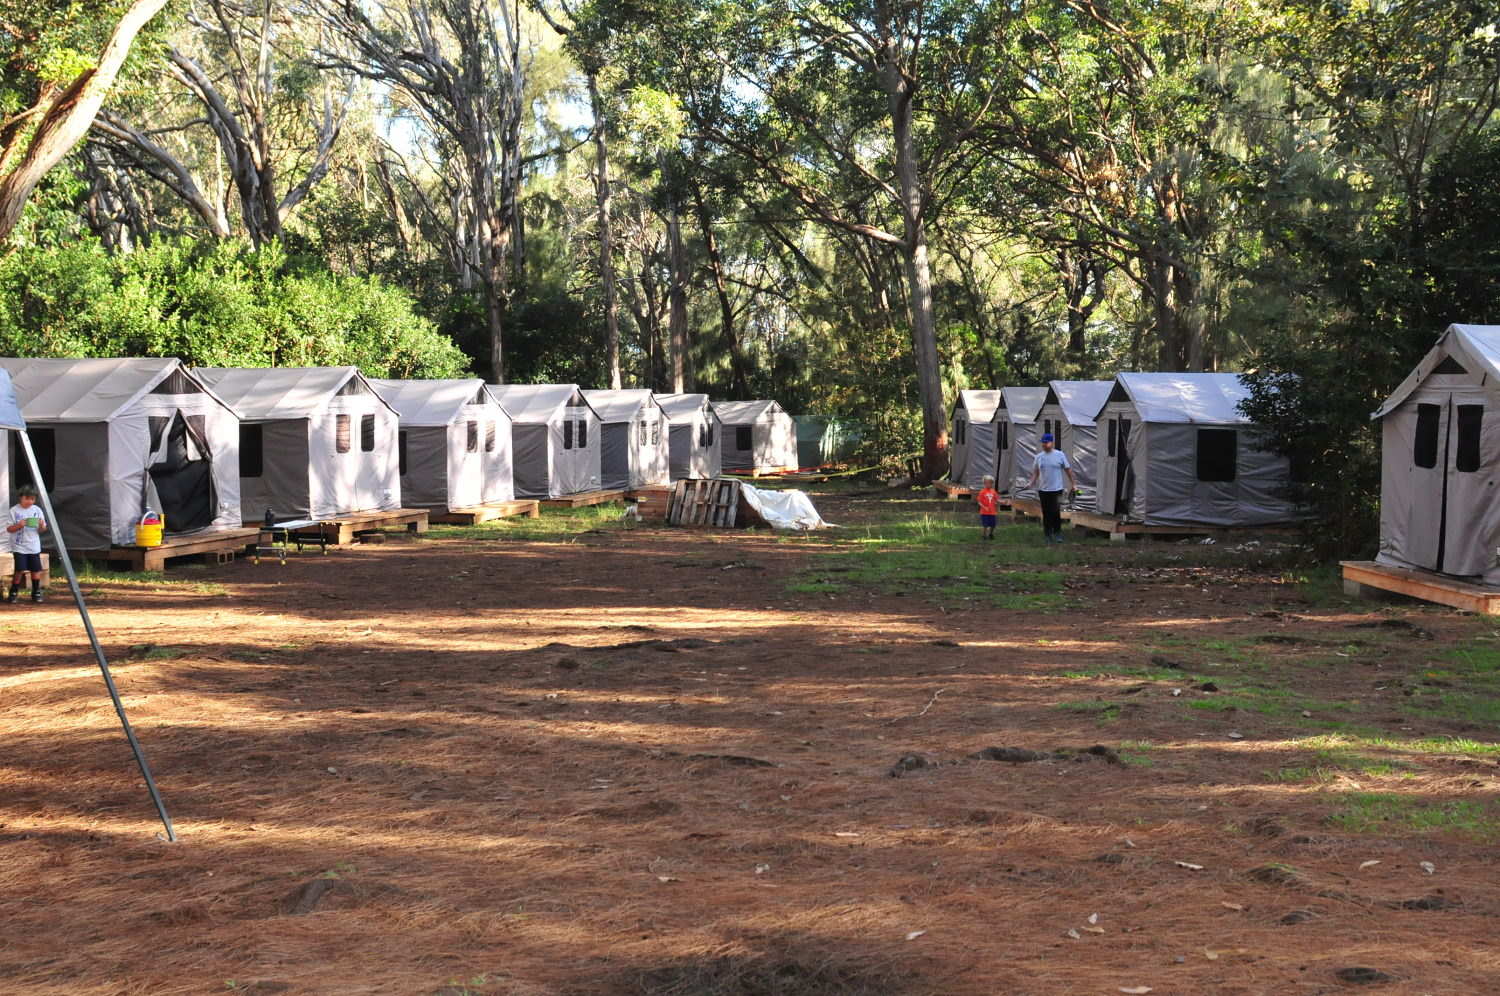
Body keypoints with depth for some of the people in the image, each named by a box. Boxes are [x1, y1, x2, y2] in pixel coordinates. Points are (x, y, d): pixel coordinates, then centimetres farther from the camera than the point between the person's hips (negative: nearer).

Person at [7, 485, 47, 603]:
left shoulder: (37, 510, 5)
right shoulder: (14, 510, -3)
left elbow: (42, 530, 8)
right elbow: (8, 529, -3)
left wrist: (41, 525, -14)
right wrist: (19, 525, -21)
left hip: (34, 546, 3)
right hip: (19, 546, -3)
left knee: (36, 569, 3)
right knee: (20, 570, -10)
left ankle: (36, 593, 16)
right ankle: (13, 593, 5)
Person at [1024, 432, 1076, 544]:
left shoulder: (1060, 455, -2)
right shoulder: (1039, 457, 7)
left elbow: (1068, 469, 3)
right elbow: (1036, 472, 14)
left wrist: (1073, 484, 2)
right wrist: (1031, 483, -1)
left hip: (1056, 490, -4)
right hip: (1043, 490, 4)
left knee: (1056, 512, -9)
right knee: (1046, 514, 8)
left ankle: (1057, 534, 8)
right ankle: (1047, 535, 17)